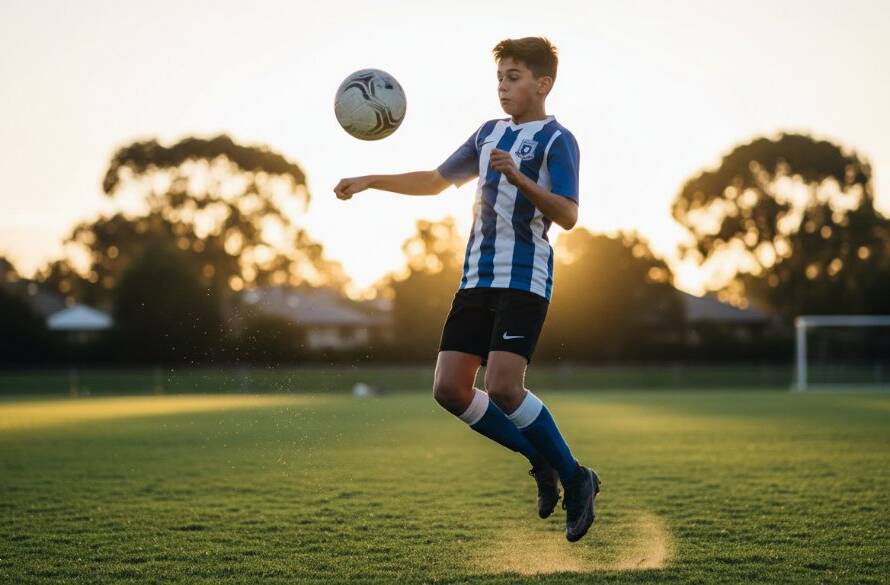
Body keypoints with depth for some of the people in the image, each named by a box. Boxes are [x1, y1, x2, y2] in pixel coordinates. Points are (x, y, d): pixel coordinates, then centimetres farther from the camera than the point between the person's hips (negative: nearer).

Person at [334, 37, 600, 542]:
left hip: (525, 280, -7)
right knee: (450, 389, -1)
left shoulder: (557, 140, -4)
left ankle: (575, 478, 0)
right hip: (477, 278, 7)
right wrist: (370, 181, 20)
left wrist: (520, 179, -29)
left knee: (502, 388, -20)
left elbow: (568, 216, -16)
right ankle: (541, 460, 15)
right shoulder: (489, 133, 18)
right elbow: (436, 181, 28)